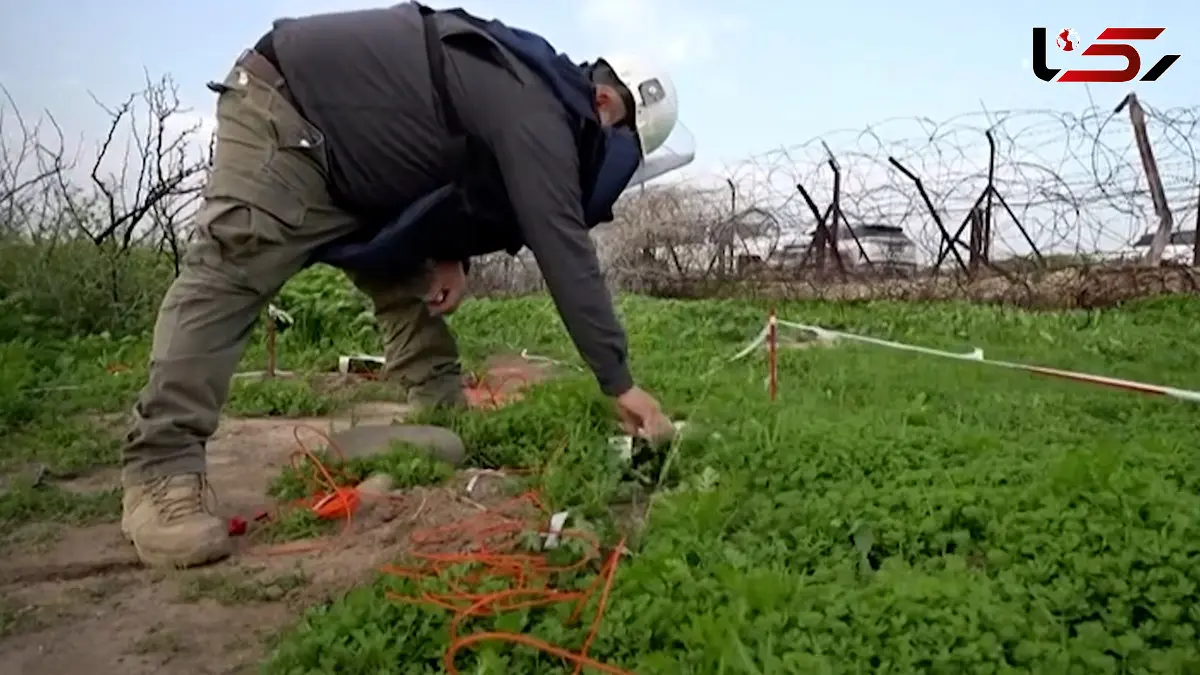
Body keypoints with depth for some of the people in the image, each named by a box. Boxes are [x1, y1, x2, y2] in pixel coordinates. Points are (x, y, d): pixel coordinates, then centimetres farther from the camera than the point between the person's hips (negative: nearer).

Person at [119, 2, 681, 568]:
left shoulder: (530, 93, 7)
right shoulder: (534, 113, -25)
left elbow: (453, 182, 18)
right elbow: (562, 247, -31)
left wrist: (449, 256, -2)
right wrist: (619, 383, -28)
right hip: (283, 111, -10)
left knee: (408, 285, 6)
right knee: (227, 278, -20)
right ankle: (160, 478, -22)